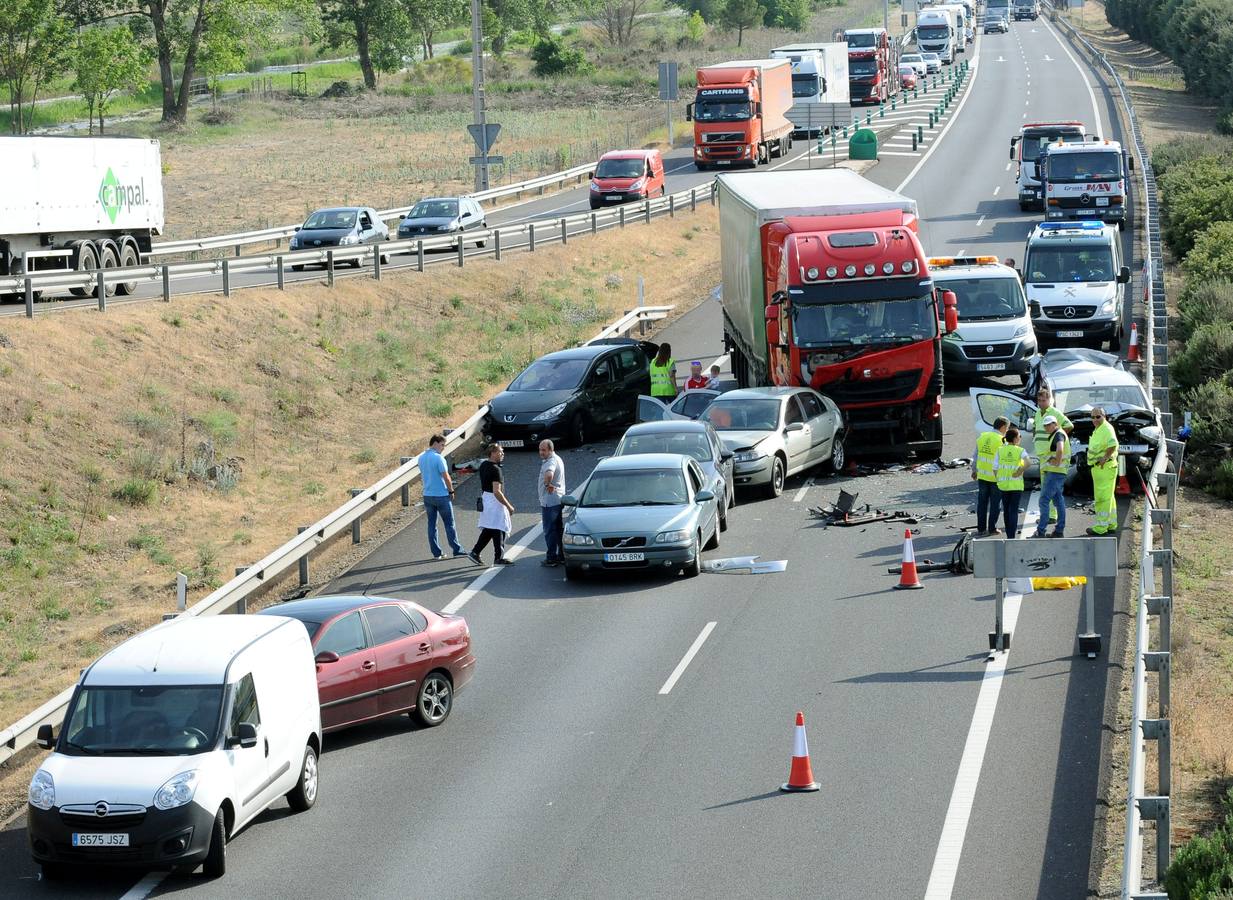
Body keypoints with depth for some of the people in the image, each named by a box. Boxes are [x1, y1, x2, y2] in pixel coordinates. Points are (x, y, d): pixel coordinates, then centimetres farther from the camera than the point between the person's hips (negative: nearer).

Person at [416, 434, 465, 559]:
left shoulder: (421, 458, 7)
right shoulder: (438, 458, -16)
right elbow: (446, 477, -15)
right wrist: (451, 491, -3)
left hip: (427, 496, 6)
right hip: (441, 495, -6)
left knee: (431, 524, 8)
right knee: (449, 524, 3)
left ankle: (436, 552, 9)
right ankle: (456, 549, 7)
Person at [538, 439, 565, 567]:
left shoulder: (551, 461, -19)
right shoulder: (557, 459, 15)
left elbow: (549, 474, -41)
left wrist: (547, 484, -24)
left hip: (550, 501, -10)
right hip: (559, 500, 10)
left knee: (550, 530, -5)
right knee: (559, 529, 16)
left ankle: (551, 558, -2)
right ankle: (562, 556, 23)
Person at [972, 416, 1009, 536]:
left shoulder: (982, 438, 4)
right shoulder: (1001, 441, -14)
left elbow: (975, 457, 12)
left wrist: (974, 471, 24)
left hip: (982, 476, 5)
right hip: (996, 477, -5)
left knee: (982, 503, 11)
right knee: (994, 503, 7)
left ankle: (981, 528, 14)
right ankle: (992, 528, 10)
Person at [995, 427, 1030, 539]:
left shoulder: (1000, 450, 0)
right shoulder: (1021, 451, -6)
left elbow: (995, 468, -2)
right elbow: (1027, 463, -24)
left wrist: (998, 480, 9)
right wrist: (1020, 471, -10)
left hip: (1003, 484, 3)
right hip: (1016, 485, -2)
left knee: (1006, 510, 15)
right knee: (1014, 510, 1)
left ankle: (1009, 533, 23)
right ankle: (1012, 535, -5)